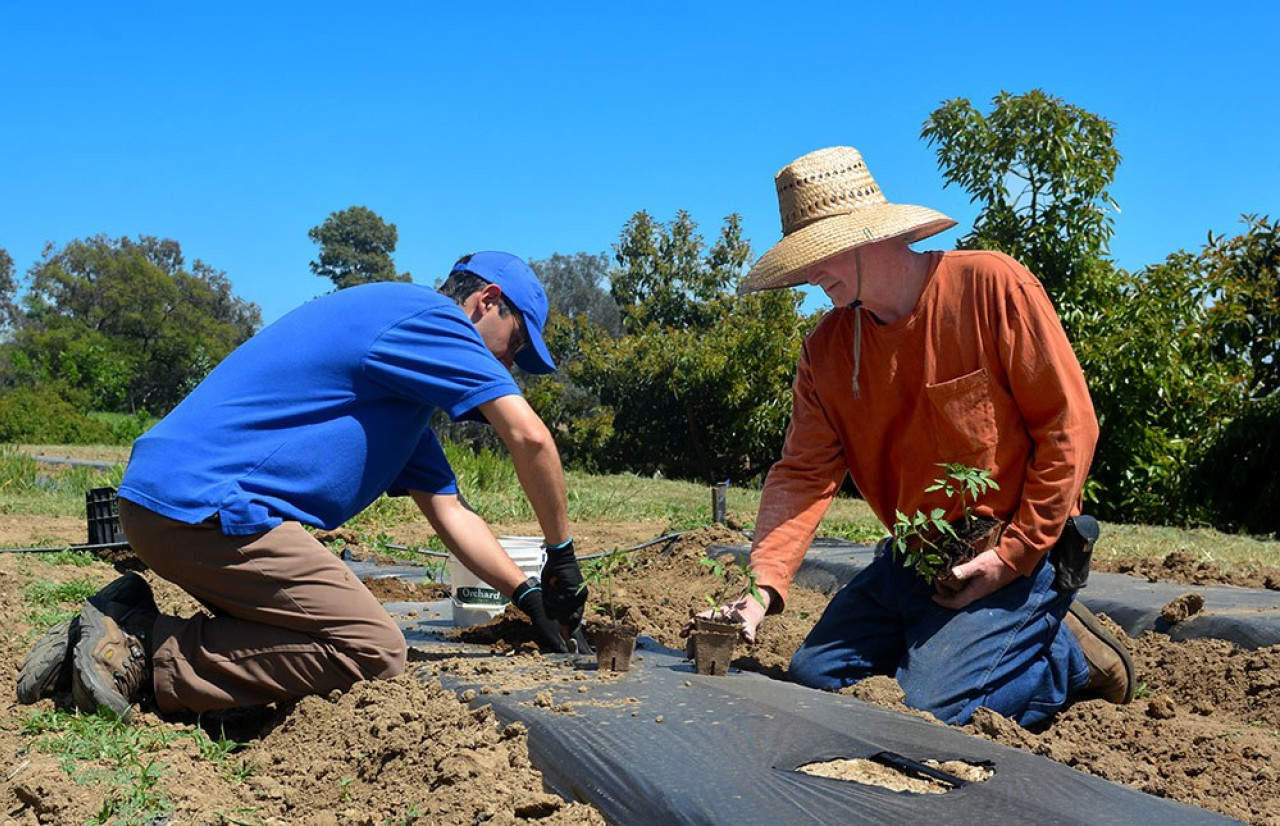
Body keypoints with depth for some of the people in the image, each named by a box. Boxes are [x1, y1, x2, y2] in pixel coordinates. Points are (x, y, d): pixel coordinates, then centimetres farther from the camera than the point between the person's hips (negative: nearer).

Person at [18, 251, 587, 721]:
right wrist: (562, 552, 0)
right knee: (374, 653, -10)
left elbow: (450, 514, 21)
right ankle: (146, 656, -10)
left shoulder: (404, 383, 25)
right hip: (207, 503, -11)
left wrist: (529, 595, 14)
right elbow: (529, 436, -12)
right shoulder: (426, 314, -4)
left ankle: (128, 623, 11)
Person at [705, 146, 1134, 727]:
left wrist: (1013, 556, -17)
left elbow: (1068, 425, -14)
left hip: (1013, 554, -6)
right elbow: (803, 474, -8)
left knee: (924, 709, -18)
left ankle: (1069, 656, 7)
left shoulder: (992, 287, -16)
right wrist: (764, 585, -23)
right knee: (812, 678, 3)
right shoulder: (825, 349, -1)